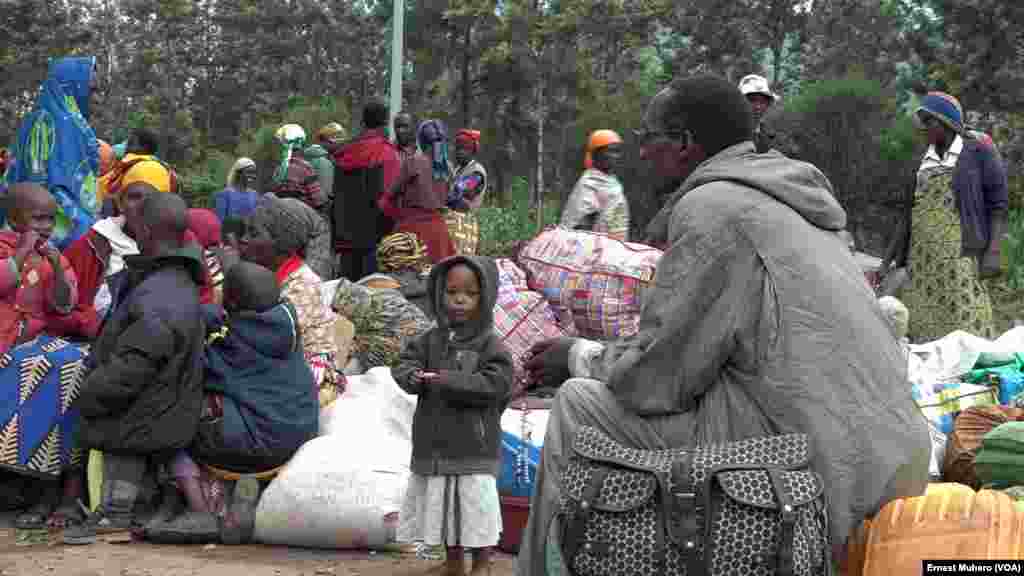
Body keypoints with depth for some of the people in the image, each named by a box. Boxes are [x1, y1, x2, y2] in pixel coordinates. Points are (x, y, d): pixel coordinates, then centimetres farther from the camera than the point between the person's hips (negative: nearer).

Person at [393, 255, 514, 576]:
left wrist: (449, 381, -26)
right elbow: (406, 364, 0)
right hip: (435, 444, 5)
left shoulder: (490, 344, -8)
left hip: (474, 446, -5)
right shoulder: (431, 340, 6)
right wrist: (415, 376, -25)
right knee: (443, 504, 15)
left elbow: (495, 383, -19)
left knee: (476, 504, 1)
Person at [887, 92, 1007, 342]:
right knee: (921, 322, 1)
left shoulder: (977, 150, 0)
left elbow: (997, 203, -2)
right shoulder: (925, 160, 16)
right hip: (922, 255, 6)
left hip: (959, 252, -6)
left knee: (966, 322, -12)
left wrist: (993, 251, -11)